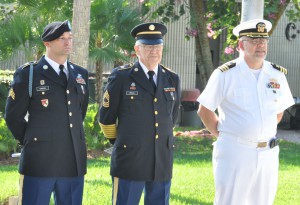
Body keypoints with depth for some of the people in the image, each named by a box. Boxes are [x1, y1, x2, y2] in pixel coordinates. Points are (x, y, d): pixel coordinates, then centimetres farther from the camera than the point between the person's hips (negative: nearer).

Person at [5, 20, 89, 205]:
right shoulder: (28, 74, -2)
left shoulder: (81, 75, 13)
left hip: (74, 162, 5)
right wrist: (31, 143, 6)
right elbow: (13, 116, 1)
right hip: (40, 162, -5)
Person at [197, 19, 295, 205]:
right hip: (233, 152, -4)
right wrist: (223, 136, 1)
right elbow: (204, 111, 1)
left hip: (268, 153, 4)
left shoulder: (278, 75, 7)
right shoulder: (225, 74, -5)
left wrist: (263, 133, 10)